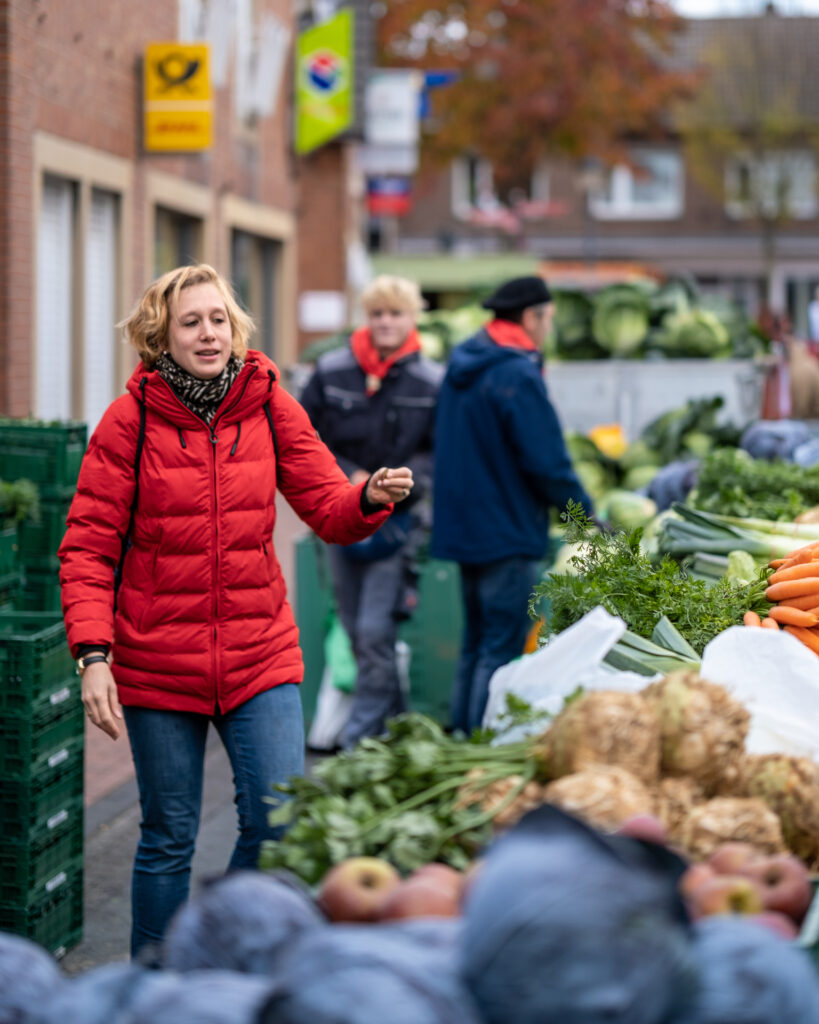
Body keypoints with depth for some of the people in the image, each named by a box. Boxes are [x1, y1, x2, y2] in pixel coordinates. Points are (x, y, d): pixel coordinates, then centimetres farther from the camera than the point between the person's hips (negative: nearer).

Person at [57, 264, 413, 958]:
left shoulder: (271, 406, 2)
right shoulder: (130, 420, -6)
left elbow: (328, 508, -1)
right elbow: (88, 548, -6)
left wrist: (371, 498, -24)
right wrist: (93, 655, -17)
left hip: (260, 657, 2)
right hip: (159, 661, -2)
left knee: (280, 823, -6)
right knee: (169, 837, 5)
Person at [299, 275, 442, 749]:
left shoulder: (431, 382, -4)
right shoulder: (332, 372, 1)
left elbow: (439, 455, -1)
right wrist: (348, 478, -7)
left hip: (396, 519, -3)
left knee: (375, 630, -12)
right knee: (355, 630, 10)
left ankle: (361, 737, -3)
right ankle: (395, 718, 27)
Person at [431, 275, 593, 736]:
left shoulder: (462, 366, 11)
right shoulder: (518, 375, -18)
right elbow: (548, 463, -19)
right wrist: (588, 517, -7)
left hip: (463, 526, 9)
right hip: (507, 533, -9)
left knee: (476, 643, 17)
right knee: (504, 648, -5)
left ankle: (463, 734, 21)